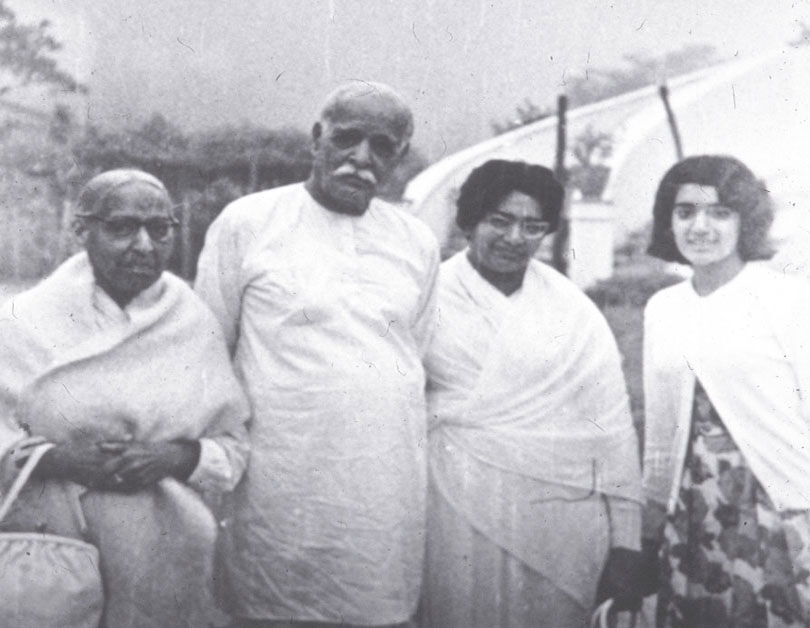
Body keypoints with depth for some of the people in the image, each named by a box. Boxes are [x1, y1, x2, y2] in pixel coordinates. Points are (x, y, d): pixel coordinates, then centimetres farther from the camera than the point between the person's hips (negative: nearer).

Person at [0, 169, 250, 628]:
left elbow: (233, 448, 7)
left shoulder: (196, 324, 6)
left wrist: (175, 458, -12)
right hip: (43, 526, -1)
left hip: (164, 537, 2)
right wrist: (59, 459, -17)